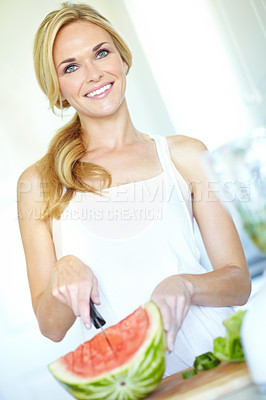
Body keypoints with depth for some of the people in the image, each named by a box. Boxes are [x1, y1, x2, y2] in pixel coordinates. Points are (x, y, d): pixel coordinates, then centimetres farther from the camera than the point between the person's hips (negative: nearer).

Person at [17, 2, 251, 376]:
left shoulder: (184, 155, 3)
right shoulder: (37, 184, 3)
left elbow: (239, 281, 4)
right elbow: (51, 327, 4)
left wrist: (183, 284, -15)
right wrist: (63, 273, -15)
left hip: (212, 358, -1)